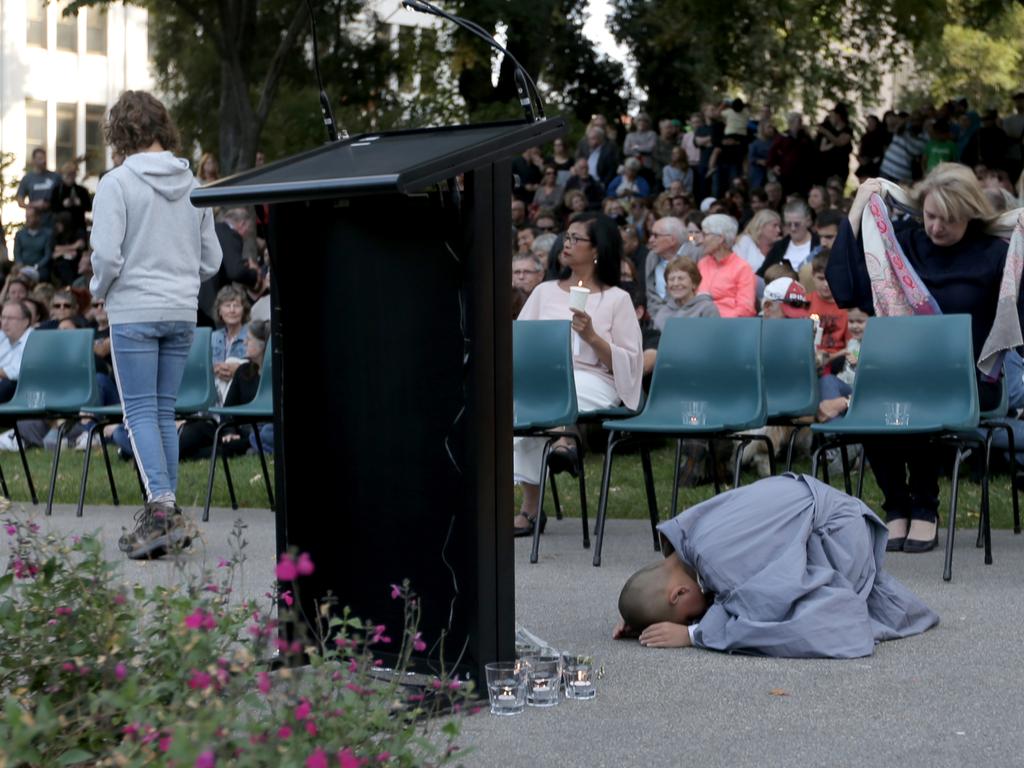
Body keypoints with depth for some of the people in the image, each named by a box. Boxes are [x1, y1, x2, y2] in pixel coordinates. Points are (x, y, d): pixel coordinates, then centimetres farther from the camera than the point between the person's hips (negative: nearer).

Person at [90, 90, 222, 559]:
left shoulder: (117, 184, -10)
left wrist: (98, 289, 4)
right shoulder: (193, 185, 8)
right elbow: (211, 260, 9)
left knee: (140, 412, -3)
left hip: (134, 312, -5)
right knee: (165, 411, 12)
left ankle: (162, 507, -15)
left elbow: (107, 256, -15)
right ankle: (167, 513, 14)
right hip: (183, 313, 5)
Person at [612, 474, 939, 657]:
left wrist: (691, 634, -29)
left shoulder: (718, 558, -36)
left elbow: (760, 621, -35)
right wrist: (638, 618, -6)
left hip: (837, 529, -9)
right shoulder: (679, 535, -8)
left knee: (807, 629, -28)